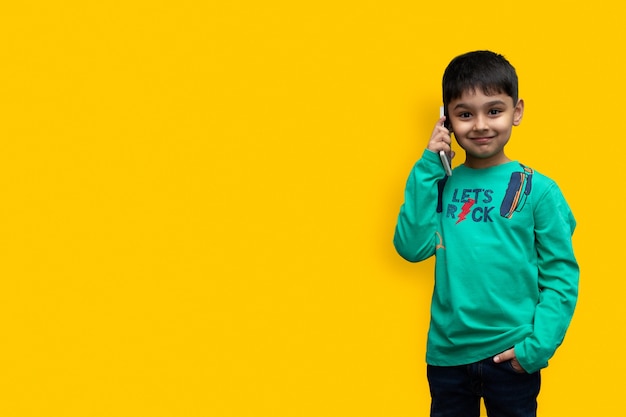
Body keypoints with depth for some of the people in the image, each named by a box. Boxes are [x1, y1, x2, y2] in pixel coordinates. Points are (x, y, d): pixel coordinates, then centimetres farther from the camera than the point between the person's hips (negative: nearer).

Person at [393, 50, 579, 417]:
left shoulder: (537, 190, -8)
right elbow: (412, 248, -9)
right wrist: (427, 168, -10)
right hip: (447, 355, 3)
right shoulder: (441, 186, 2)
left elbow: (561, 276, -6)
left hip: (511, 356, -3)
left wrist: (538, 346, -15)